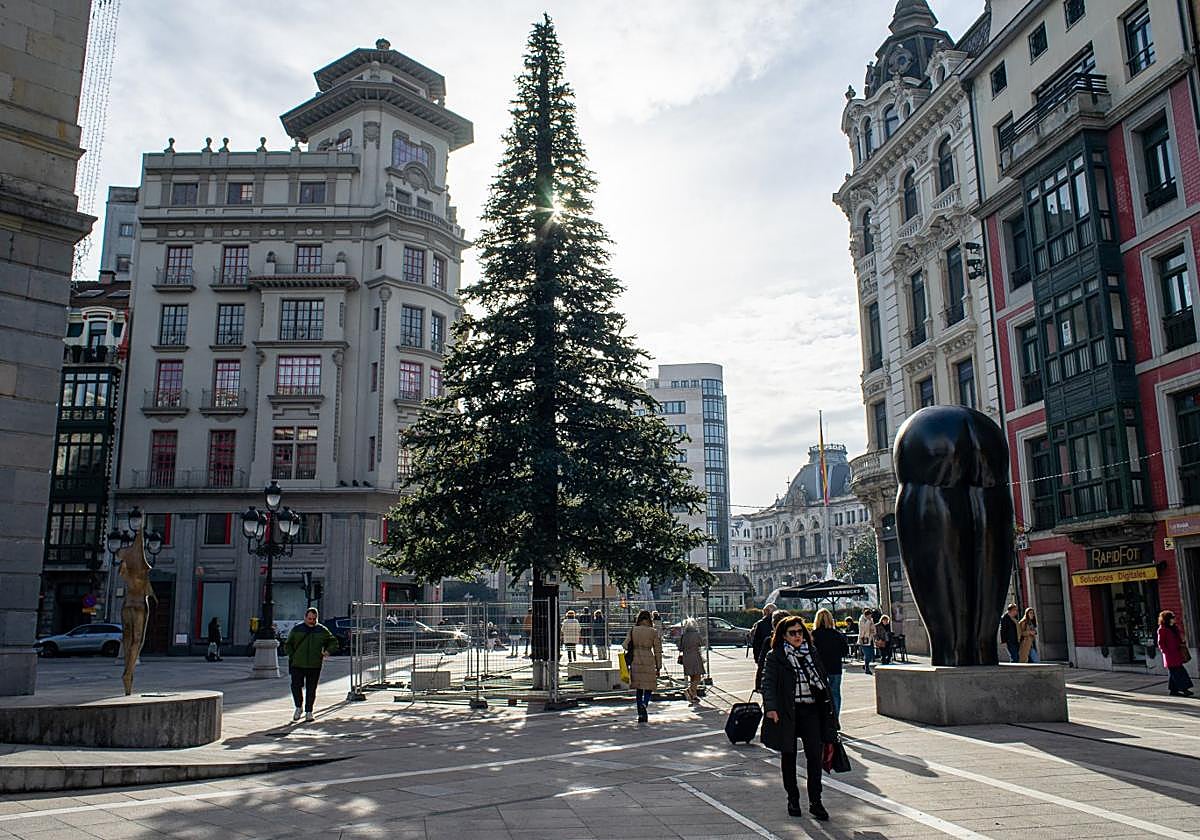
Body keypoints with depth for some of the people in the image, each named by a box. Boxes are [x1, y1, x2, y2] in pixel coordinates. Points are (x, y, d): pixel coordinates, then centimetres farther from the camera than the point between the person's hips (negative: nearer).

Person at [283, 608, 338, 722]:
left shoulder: (322, 630, 7)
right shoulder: (296, 629, 5)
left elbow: (333, 642, 16)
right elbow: (287, 645, 11)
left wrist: (328, 651, -1)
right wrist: (292, 656, -2)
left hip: (314, 666, 0)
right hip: (297, 665, 0)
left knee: (311, 689, 3)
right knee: (296, 686, -6)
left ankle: (308, 712, 14)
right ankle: (298, 707, 17)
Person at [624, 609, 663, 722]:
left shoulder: (632, 630, 1)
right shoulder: (653, 632, -3)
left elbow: (626, 645, -2)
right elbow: (658, 651, 0)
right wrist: (658, 667, 7)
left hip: (635, 662, 2)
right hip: (649, 661, -2)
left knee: (639, 689, 12)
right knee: (649, 687, 9)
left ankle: (641, 715, 14)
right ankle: (644, 705, -19)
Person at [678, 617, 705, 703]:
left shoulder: (683, 635, 2)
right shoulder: (696, 634, -11)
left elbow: (680, 648, 6)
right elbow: (702, 644, 4)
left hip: (686, 658, 5)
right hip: (695, 657, -5)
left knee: (691, 678, 14)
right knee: (697, 677, -2)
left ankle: (694, 696, 14)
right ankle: (689, 690, -23)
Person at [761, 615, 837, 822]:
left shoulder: (812, 653, 11)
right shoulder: (775, 657, -4)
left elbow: (823, 679, 17)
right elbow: (768, 683, -11)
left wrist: (828, 705, 13)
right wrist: (771, 707, -25)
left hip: (811, 711, 3)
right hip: (786, 712, -3)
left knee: (815, 754, -5)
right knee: (788, 756, 8)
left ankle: (815, 801, 7)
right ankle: (793, 800, 22)